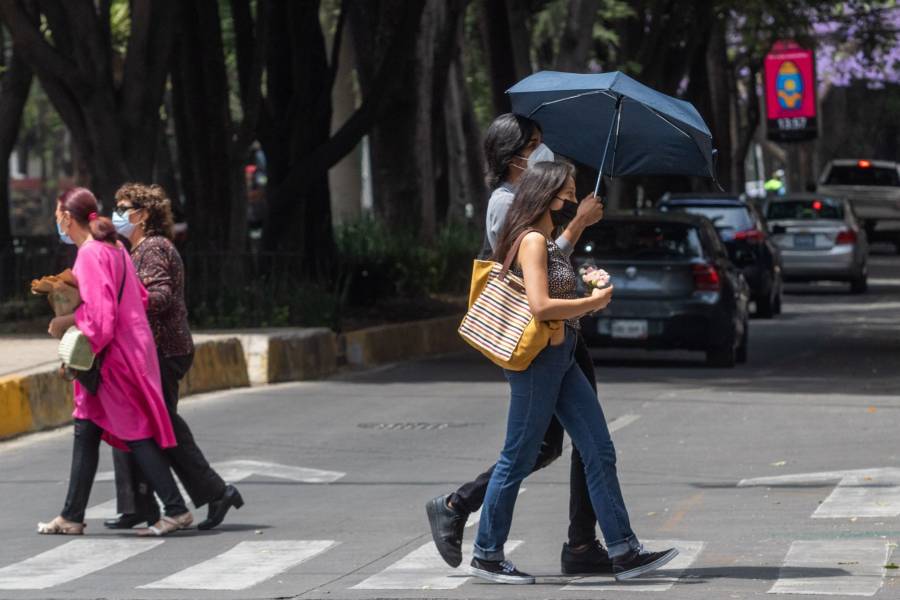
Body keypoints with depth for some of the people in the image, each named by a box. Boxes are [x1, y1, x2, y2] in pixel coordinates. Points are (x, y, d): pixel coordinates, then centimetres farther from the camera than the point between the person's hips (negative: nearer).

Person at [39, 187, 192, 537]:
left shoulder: (90, 255, -16)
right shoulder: (113, 249, 13)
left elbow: (99, 313, -23)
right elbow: (139, 298, 17)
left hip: (115, 356, -10)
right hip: (128, 348, 10)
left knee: (135, 434, -5)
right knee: (86, 432, 12)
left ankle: (176, 510, -3)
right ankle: (72, 517, 15)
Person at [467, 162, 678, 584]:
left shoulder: (546, 240, 16)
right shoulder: (531, 240, -14)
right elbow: (540, 306, -24)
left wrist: (585, 303, 10)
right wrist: (593, 302, -12)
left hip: (561, 359, 10)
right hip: (536, 359, -10)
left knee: (600, 454, 5)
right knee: (518, 459, 0)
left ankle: (624, 552, 5)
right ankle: (487, 555, 11)